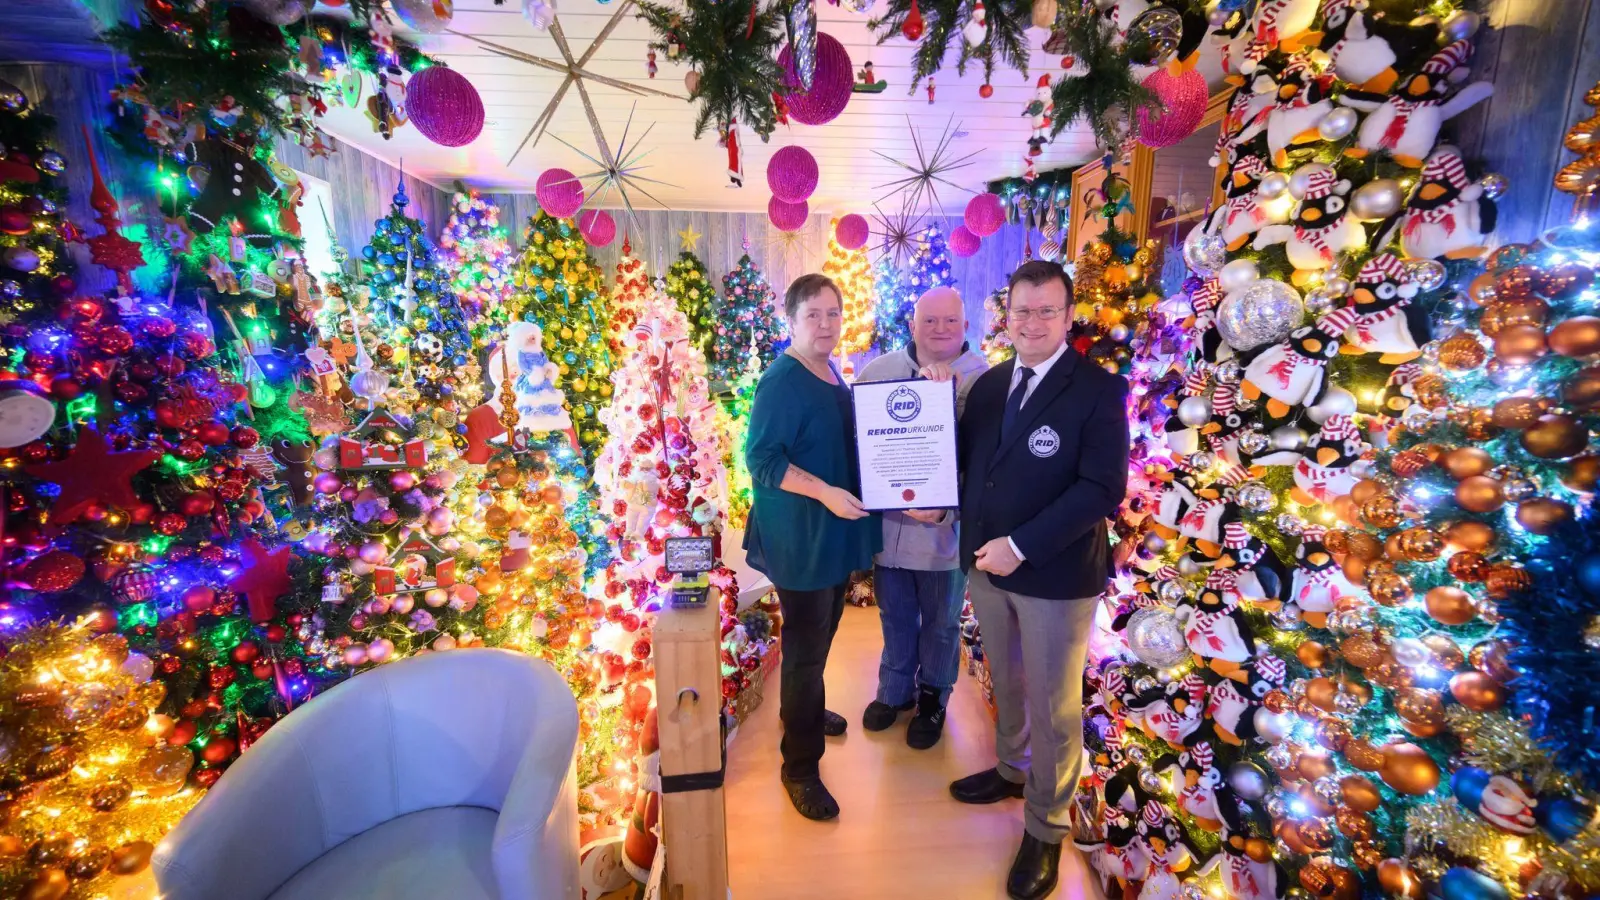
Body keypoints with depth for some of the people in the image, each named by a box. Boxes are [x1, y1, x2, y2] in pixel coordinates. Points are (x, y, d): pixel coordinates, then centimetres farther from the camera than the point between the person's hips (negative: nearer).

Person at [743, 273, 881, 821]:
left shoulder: (832, 374, 9)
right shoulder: (781, 382, -18)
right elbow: (761, 460, -23)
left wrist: (854, 491, 9)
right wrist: (825, 492, -27)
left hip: (835, 534, 9)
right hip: (800, 539, -9)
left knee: (822, 636, 24)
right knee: (805, 647, 3)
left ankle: (806, 712, 47)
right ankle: (800, 767, 21)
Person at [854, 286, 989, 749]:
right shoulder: (879, 369, 0)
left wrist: (947, 509, -25)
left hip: (945, 528, -2)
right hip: (887, 521, 3)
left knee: (940, 623, 19)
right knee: (895, 616, 22)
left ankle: (933, 698, 44)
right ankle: (895, 690, 47)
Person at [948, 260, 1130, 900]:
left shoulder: (1099, 389, -12)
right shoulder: (988, 385, 5)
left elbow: (1103, 488, -19)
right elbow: (966, 458, 12)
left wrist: (1021, 547, -22)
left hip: (1057, 573, -5)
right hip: (987, 564, 5)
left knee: (1054, 705, 12)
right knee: (1005, 682, 23)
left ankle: (1045, 829, 33)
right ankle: (1012, 769, 48)